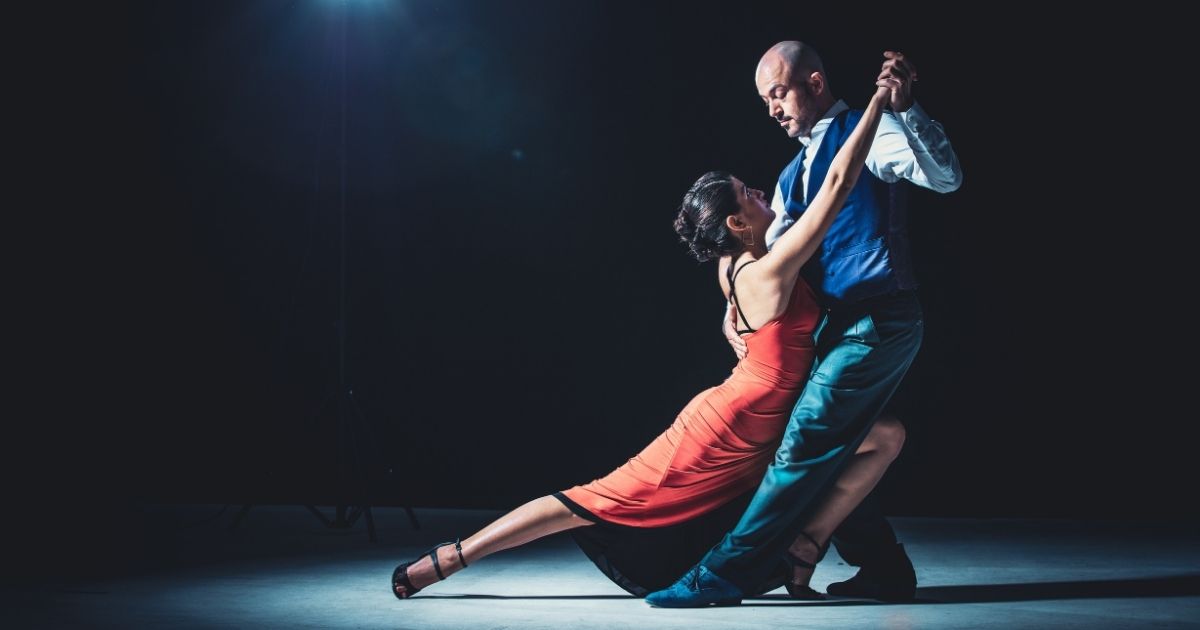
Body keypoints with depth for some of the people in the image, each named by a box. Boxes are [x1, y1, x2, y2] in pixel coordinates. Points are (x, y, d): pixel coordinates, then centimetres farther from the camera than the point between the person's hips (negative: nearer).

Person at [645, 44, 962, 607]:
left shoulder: (864, 133, -4)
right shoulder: (794, 175, 21)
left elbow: (945, 177, -19)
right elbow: (768, 256, 20)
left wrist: (905, 109, -30)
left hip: (879, 321, -9)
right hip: (839, 323, 9)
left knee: (805, 445, -13)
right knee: (825, 455, 9)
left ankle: (724, 573, -13)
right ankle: (882, 569, 18)